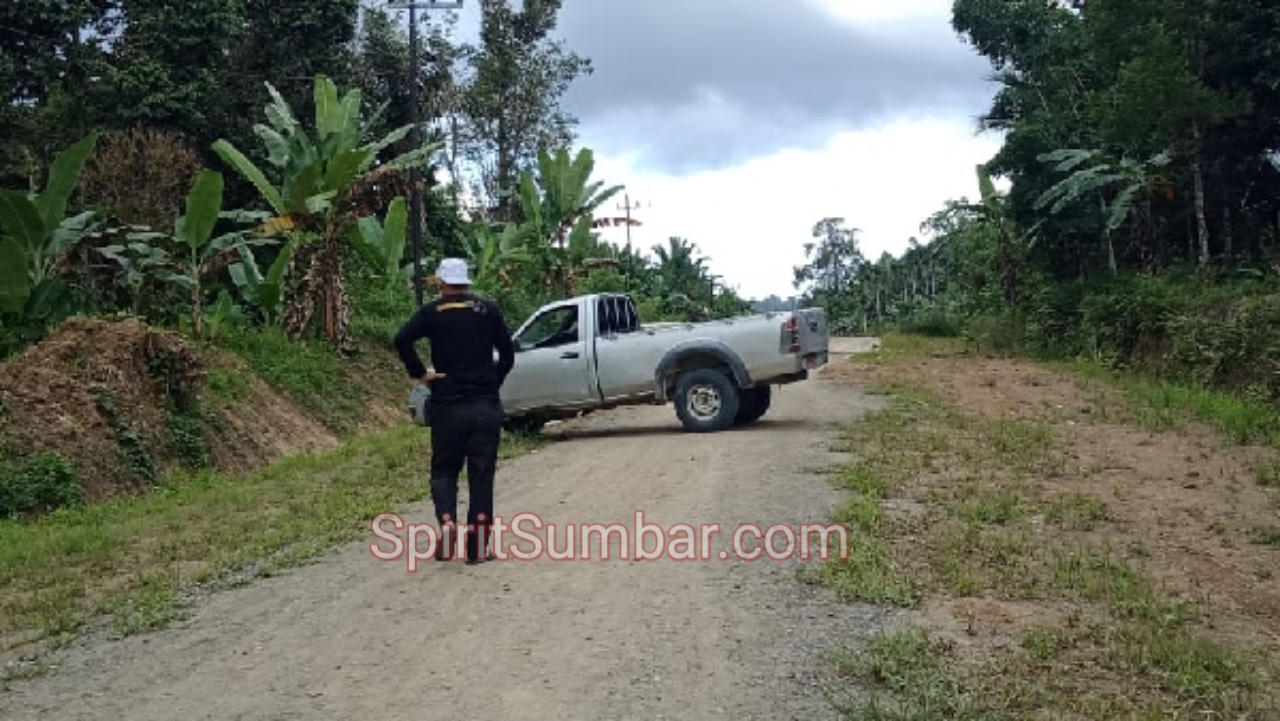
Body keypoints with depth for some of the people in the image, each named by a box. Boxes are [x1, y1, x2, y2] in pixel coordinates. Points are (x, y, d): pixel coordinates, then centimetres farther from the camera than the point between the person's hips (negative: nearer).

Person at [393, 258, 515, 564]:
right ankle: (478, 548, 7)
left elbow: (402, 340, -17)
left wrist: (419, 373, -7)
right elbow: (508, 353, 2)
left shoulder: (432, 312, -1)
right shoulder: (488, 310, 4)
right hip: (486, 405, 1)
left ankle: (447, 522, -13)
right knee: (482, 476, 6)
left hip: (447, 405, -1)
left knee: (444, 471, 13)